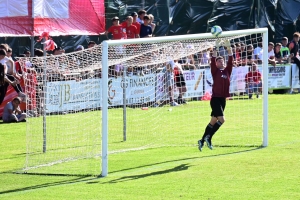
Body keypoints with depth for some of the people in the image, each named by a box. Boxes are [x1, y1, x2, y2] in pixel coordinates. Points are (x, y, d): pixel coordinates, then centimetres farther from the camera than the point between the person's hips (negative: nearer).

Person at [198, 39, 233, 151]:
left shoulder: (227, 71, 11)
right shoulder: (215, 71, 0)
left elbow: (230, 61, 3)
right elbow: (212, 61, -12)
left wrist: (229, 48, -6)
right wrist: (215, 49, -18)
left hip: (223, 99, 6)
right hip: (215, 99, -6)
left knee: (213, 121, 10)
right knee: (221, 119, -18)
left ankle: (202, 140, 18)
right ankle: (208, 137, -8)